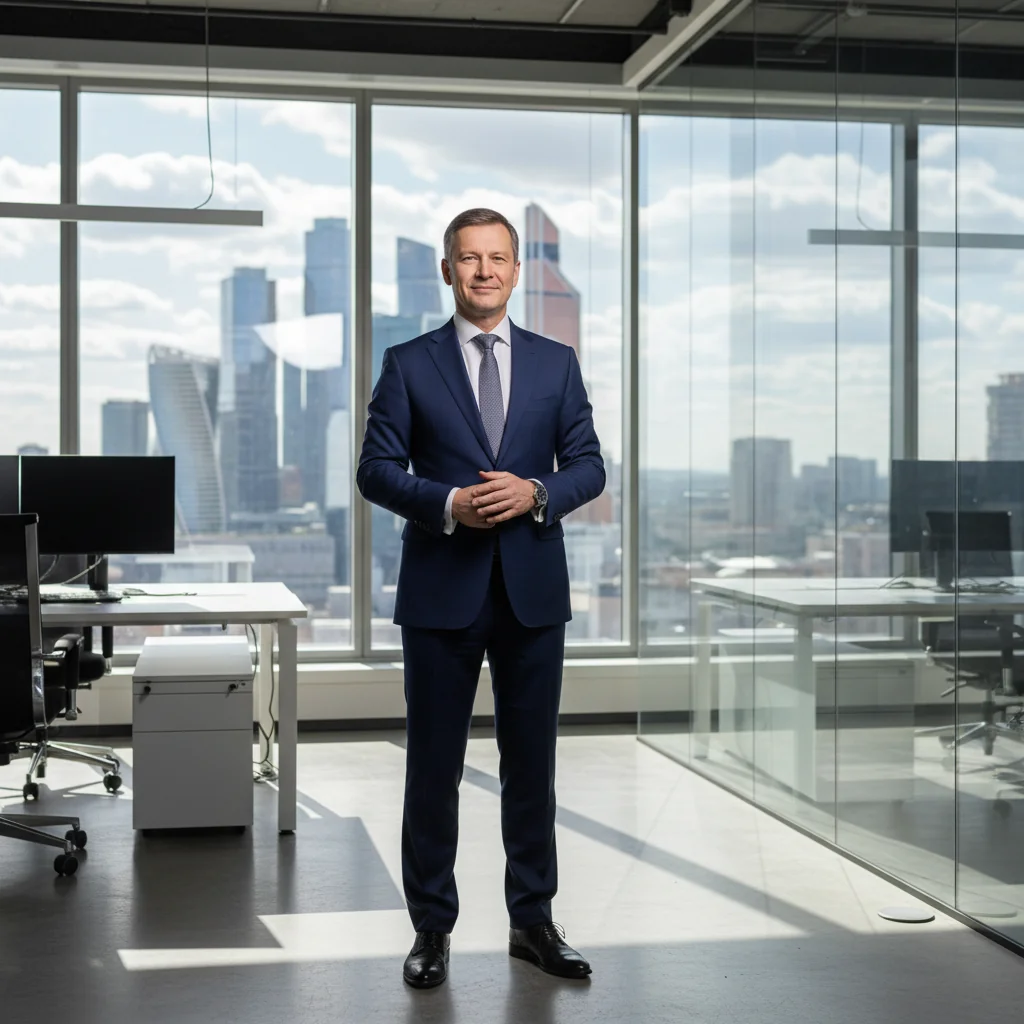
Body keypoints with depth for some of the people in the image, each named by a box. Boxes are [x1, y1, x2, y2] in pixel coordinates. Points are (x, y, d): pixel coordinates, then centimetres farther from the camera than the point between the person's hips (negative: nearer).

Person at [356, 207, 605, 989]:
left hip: (534, 588, 2)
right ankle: (432, 928, 17)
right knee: (434, 764, 5)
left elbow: (589, 465, 5)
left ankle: (533, 920, 22)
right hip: (442, 589, -1)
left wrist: (535, 493, -14)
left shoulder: (556, 362, 8)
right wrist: (448, 504, -17)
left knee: (531, 761, 9)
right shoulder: (409, 365, 3)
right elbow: (377, 469, -1)